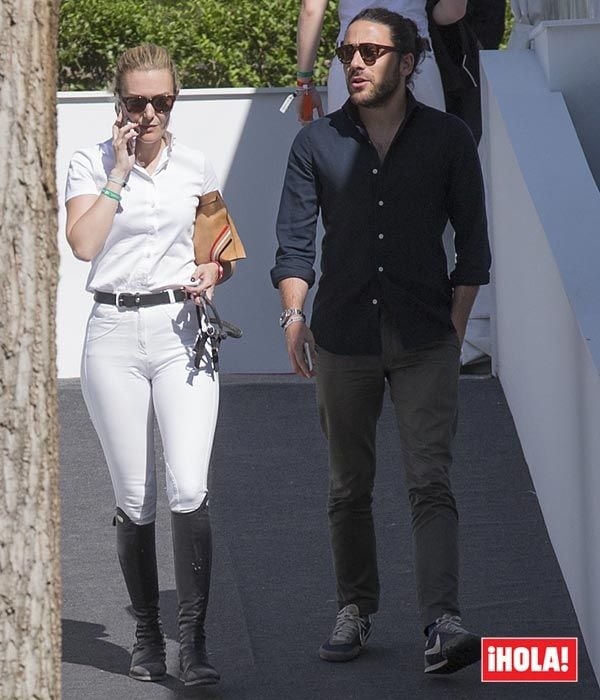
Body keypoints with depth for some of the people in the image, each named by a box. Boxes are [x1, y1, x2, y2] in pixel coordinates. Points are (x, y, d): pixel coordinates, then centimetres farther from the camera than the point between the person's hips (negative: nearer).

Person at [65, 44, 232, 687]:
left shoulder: (195, 165, 8)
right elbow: (83, 243, -15)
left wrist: (214, 270, -1)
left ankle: (193, 641, -10)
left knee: (189, 490, -13)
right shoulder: (91, 163, 1)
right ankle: (146, 636, 18)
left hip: (181, 331, 1)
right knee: (134, 499, 4)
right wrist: (121, 170, -12)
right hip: (115, 335, -1)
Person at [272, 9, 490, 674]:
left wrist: (456, 322, -1)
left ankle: (442, 624, -20)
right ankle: (354, 611, 23)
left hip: (425, 343, -2)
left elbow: (472, 241, 7)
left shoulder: (447, 139, 3)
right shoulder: (317, 142, 6)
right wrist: (294, 318, -5)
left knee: (430, 482, -12)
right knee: (348, 488, 10)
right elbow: (294, 239, 7)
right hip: (343, 340, 2)